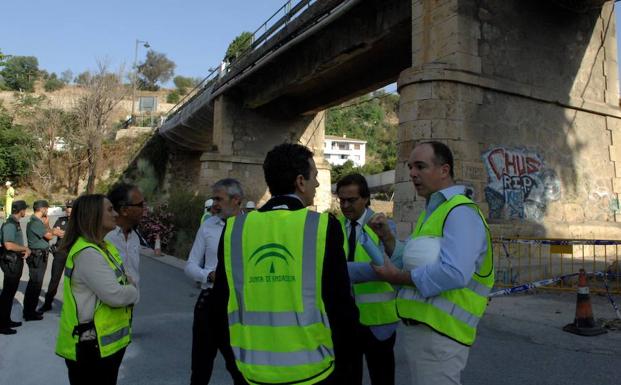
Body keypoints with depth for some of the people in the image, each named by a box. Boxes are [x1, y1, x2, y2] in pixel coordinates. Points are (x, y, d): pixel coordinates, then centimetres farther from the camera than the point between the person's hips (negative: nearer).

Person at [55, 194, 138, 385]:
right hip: (91, 345, -9)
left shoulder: (103, 247, 8)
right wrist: (132, 291, -7)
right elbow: (116, 295, -27)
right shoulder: (87, 253, -24)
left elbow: (117, 281, 15)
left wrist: (127, 286, -6)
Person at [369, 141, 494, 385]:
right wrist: (387, 239, 3)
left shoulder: (460, 212, -16)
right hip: (418, 327, 9)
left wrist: (398, 278, -18)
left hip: (438, 333, -9)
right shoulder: (431, 212, 15)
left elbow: (454, 273, -30)